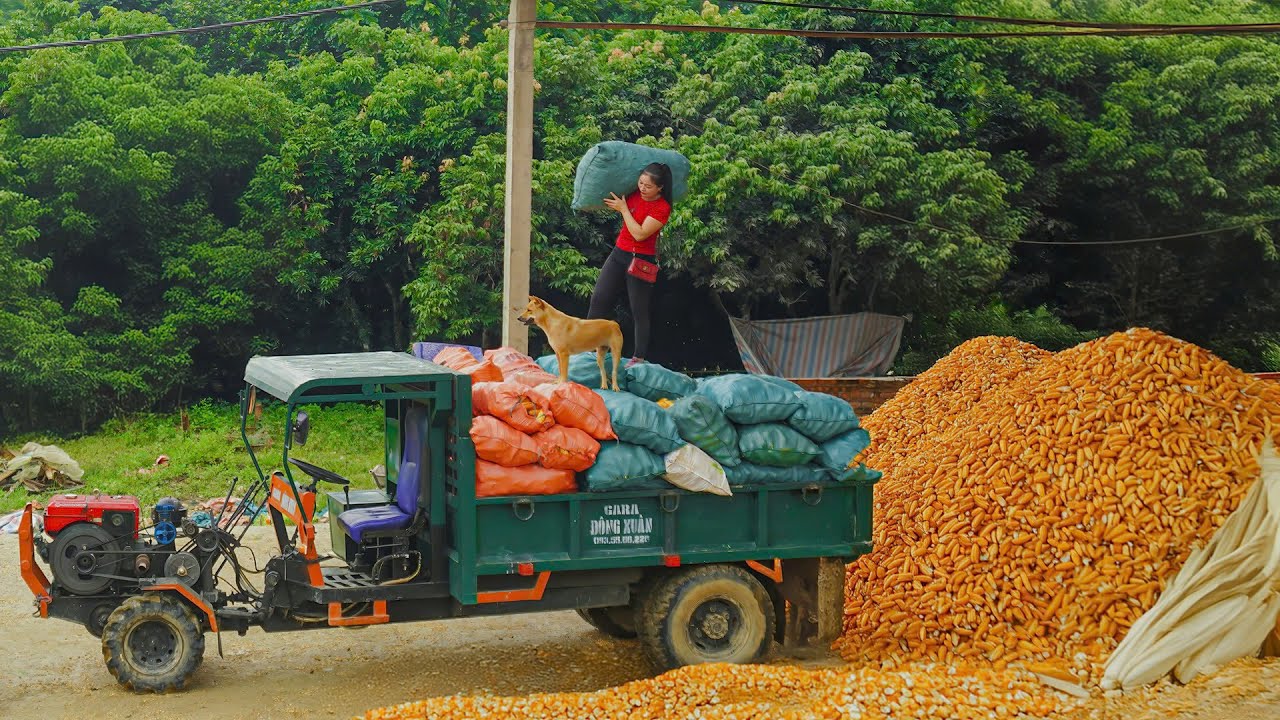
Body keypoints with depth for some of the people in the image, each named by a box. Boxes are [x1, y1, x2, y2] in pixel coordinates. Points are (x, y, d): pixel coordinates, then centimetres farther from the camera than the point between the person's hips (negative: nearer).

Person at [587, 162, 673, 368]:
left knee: (639, 310, -2)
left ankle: (639, 357, 4)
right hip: (619, 253, 6)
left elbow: (640, 234, -22)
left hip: (641, 260, -6)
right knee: (599, 298, 1)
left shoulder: (662, 208, -15)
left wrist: (623, 209, -17)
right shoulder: (633, 194, 2)